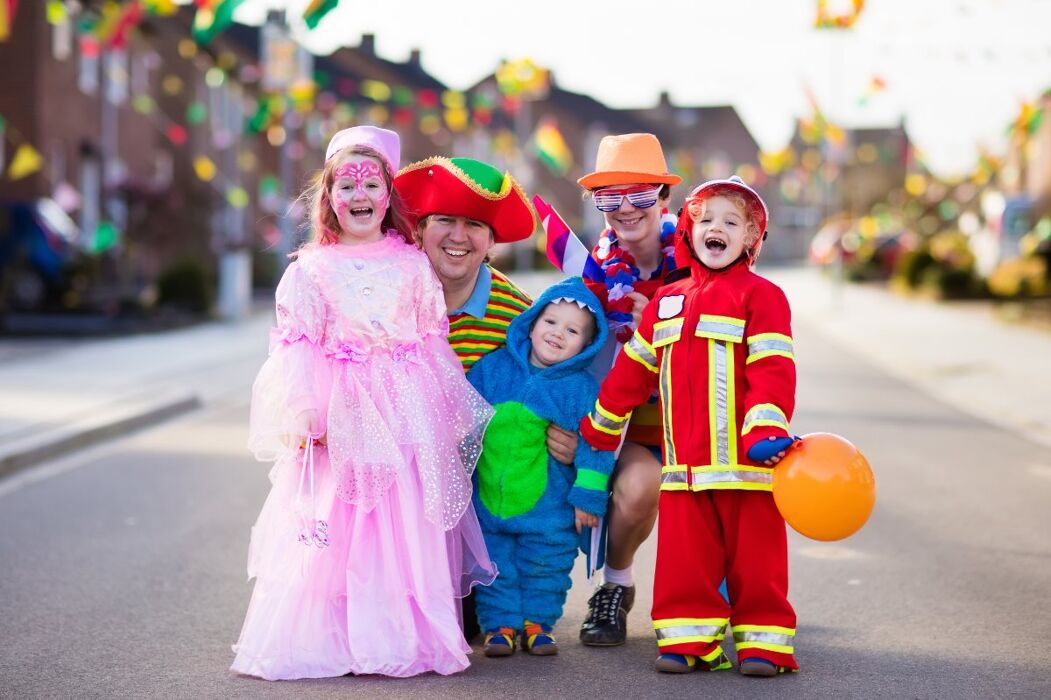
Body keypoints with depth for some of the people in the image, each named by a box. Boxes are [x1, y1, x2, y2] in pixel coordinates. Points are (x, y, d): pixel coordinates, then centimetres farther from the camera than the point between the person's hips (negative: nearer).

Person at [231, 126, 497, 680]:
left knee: (406, 524, -1)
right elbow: (299, 346, 1)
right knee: (333, 530, -4)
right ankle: (328, 636, 1)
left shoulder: (413, 266, 10)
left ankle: (403, 634, 6)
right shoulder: (310, 270, 6)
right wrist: (303, 412, -10)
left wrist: (452, 412, 12)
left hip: (406, 412, 1)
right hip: (339, 414, -1)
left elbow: (435, 343, 13)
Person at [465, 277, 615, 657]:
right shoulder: (493, 368, 0)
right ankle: (500, 623, 19)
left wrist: (588, 497, -8)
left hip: (548, 507, -2)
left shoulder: (583, 388, -7)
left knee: (545, 566, 9)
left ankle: (538, 621, 25)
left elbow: (595, 445, -5)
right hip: (488, 498, 2)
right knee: (494, 566, 7)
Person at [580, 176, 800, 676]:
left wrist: (767, 429, -21)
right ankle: (688, 640, 13)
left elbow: (772, 370, -10)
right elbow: (633, 368, 23)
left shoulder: (760, 296, -1)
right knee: (684, 560, 5)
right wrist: (599, 425, 28)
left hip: (744, 460, -4)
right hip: (683, 463, 5)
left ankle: (762, 641, 10)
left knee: (754, 557, 1)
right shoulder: (666, 302, 15)